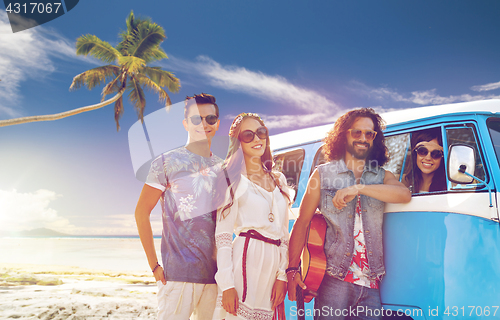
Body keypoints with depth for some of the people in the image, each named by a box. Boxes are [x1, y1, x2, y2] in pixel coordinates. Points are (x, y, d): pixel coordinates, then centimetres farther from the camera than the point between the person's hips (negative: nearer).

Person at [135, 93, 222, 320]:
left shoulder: (222, 168, 11)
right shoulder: (167, 162, -1)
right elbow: (141, 212, -2)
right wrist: (154, 265, -7)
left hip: (215, 275, 4)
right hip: (178, 273, -4)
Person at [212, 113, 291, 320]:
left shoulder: (279, 180, 14)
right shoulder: (233, 179, 0)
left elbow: (284, 233, 14)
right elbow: (223, 235, -6)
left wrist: (282, 275, 6)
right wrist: (227, 285, -13)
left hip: (273, 264, 5)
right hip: (246, 260, -4)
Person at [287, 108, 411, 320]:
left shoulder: (382, 177, 13)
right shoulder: (323, 174, 7)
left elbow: (404, 195, -10)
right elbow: (302, 222, 3)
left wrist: (358, 188, -18)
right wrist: (292, 269, -4)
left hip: (371, 284, 2)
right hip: (334, 280, -2)